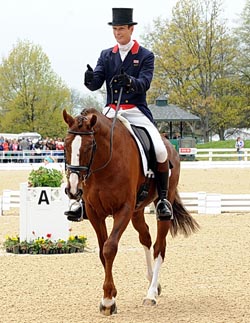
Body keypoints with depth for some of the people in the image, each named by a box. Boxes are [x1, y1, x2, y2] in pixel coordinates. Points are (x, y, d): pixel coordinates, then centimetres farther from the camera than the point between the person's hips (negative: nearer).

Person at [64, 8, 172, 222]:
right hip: (111, 112, 3)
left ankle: (163, 200, -6)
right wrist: (90, 79, -24)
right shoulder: (106, 56, 12)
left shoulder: (146, 56, 3)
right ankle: (85, 201, -6)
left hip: (137, 112, -3)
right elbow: (95, 84, 1)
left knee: (160, 151, -23)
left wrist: (130, 81, -35)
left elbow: (145, 83, -12)